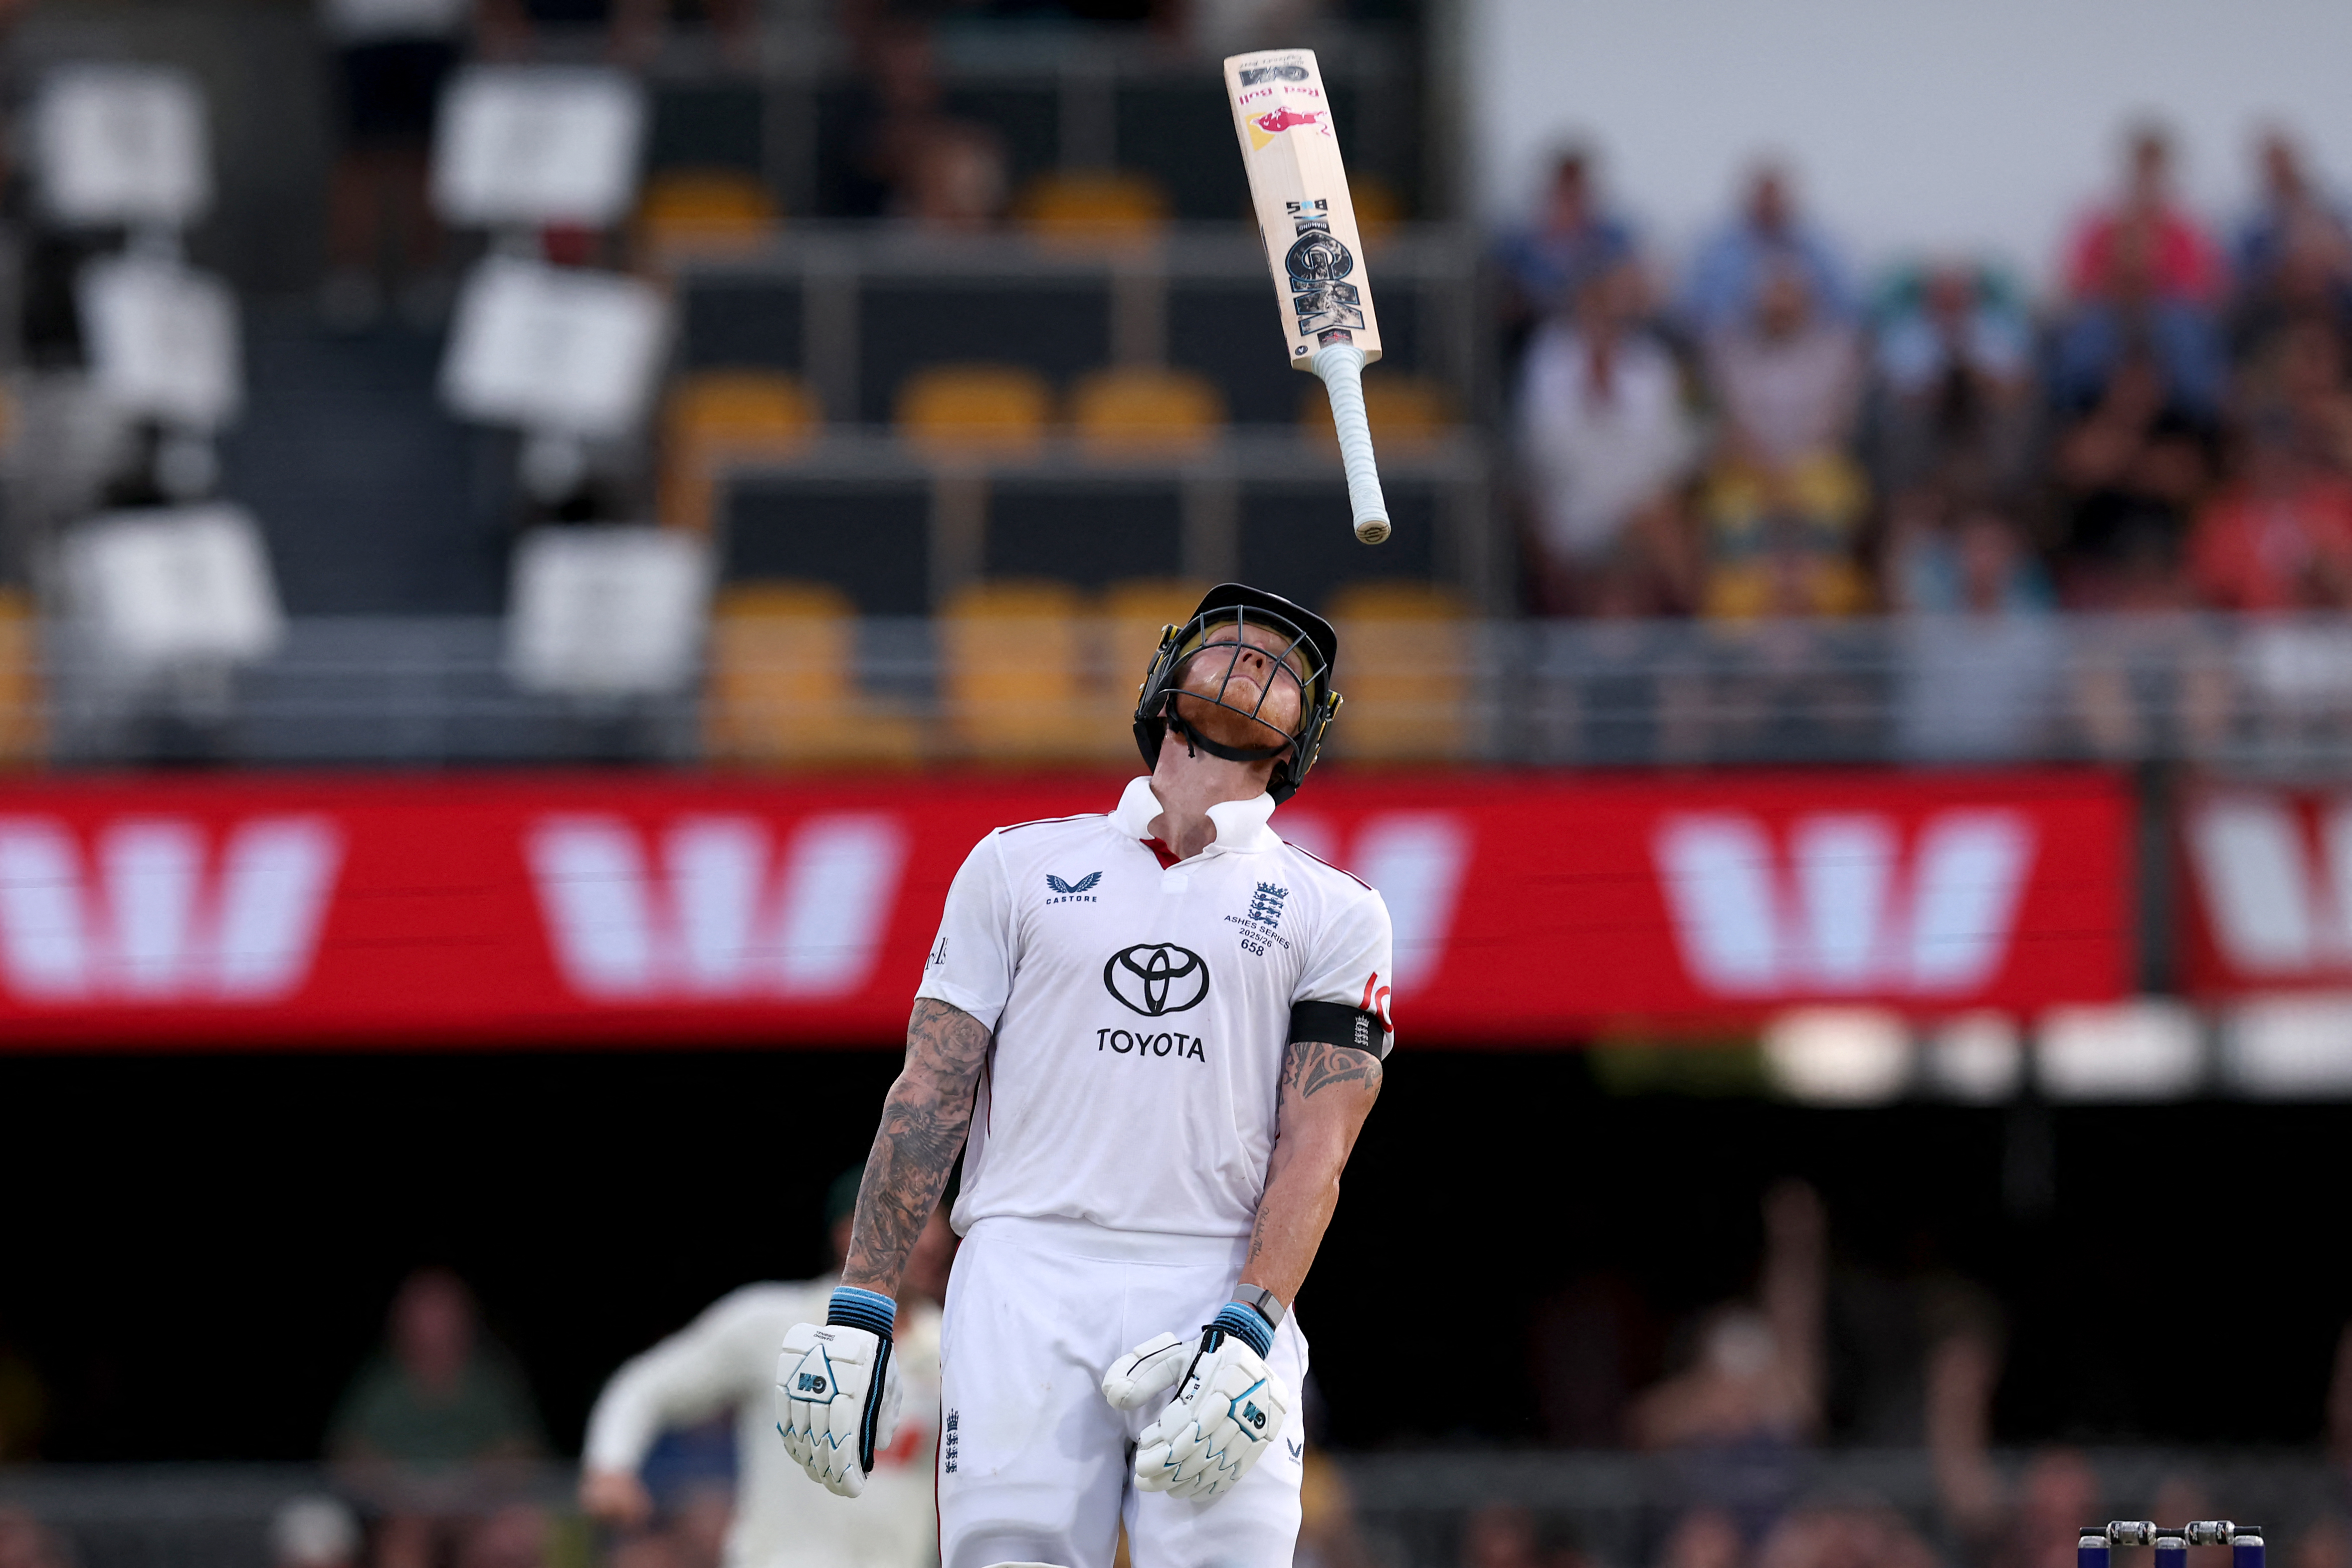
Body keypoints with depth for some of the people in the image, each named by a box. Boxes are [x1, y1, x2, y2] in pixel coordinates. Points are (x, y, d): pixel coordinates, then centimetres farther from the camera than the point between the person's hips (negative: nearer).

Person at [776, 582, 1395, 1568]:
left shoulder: (1336, 916, 14)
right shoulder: (1019, 866, 16)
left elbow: (1314, 1151, 2)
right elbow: (930, 1099, 11)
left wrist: (1249, 1331, -13)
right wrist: (858, 1313, 2)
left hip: (1220, 1293, 0)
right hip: (1026, 1285, 0)